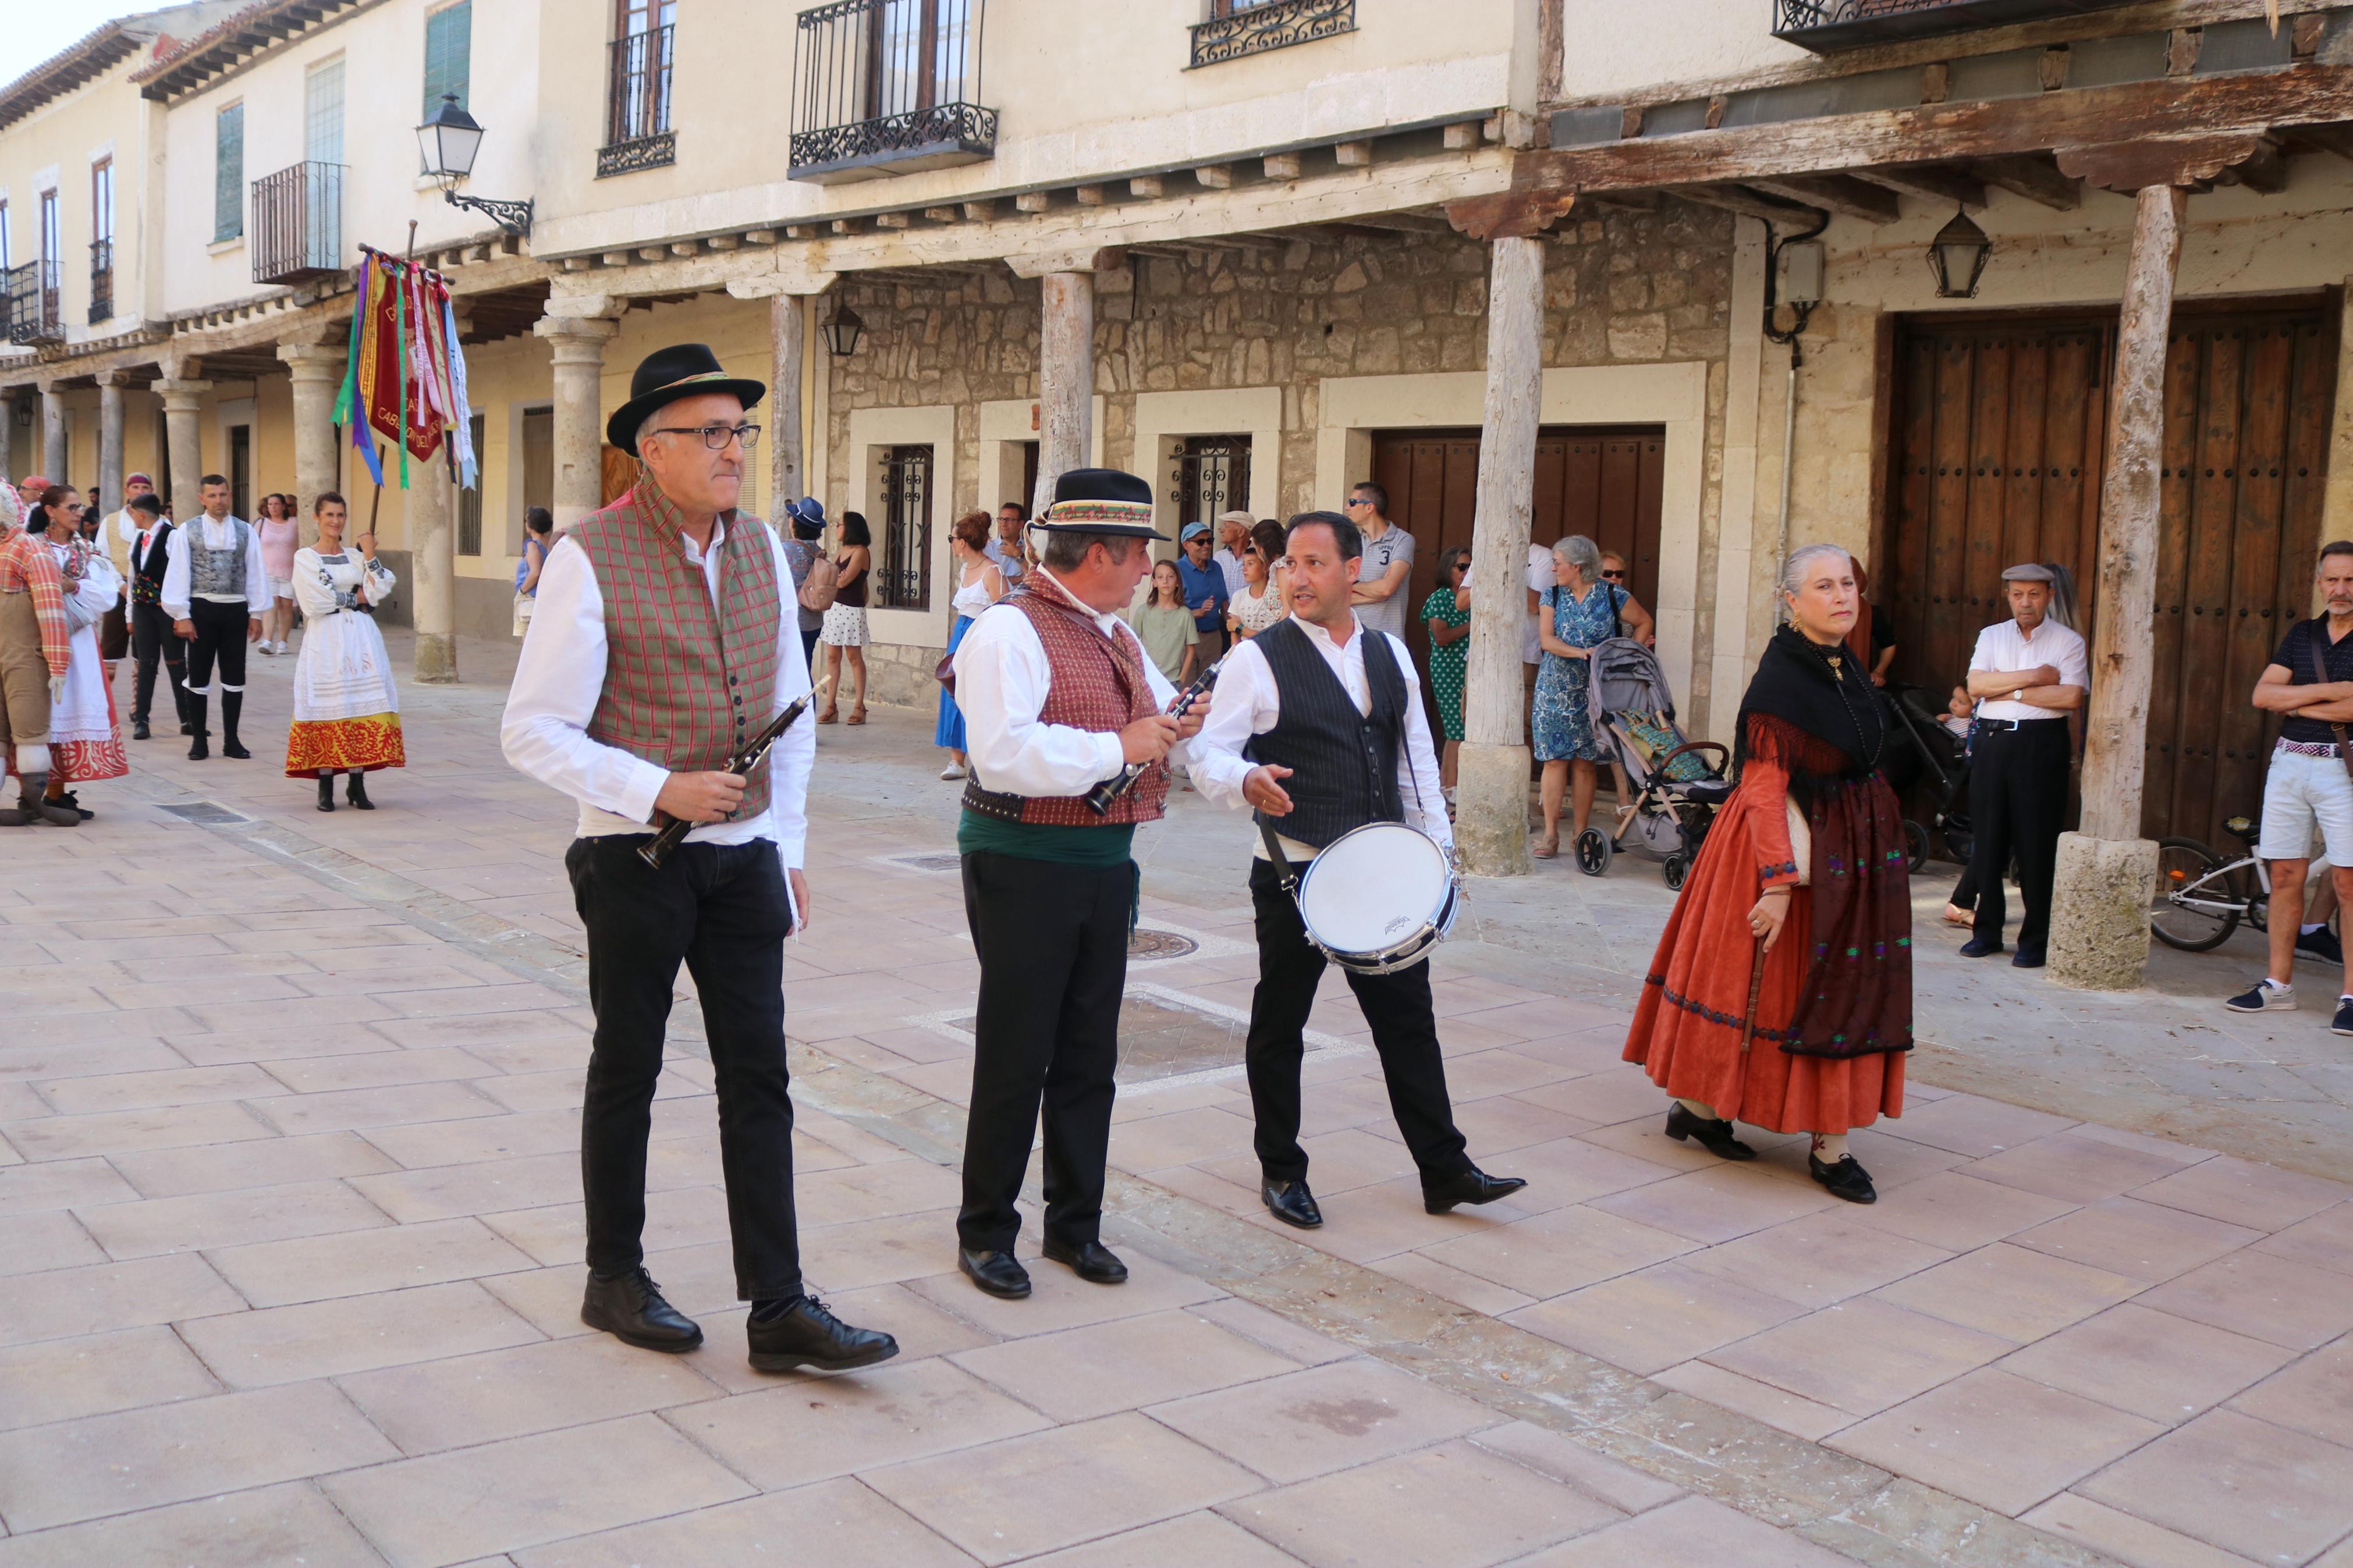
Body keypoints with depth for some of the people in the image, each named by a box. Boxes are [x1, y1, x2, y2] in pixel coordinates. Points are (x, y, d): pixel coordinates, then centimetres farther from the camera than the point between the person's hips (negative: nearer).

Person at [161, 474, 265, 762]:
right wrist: (182, 615, -9)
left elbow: (255, 573, 5)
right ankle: (199, 741, 14)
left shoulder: (245, 531, 3)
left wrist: (256, 614, 3)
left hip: (236, 609, 2)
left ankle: (231, 740, 17)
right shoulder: (187, 532, -2)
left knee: (234, 678, 7)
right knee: (199, 677, 5)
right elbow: (178, 573, -4)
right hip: (202, 608, -2)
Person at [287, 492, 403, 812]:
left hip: (361, 639, 3)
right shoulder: (305, 558, 4)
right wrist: (356, 598, -1)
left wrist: (370, 555, -2)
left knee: (362, 705, -2)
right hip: (325, 640, -3)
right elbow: (316, 602, -8)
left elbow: (377, 593, 1)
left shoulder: (355, 556, 15)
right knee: (327, 709, -5)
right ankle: (325, 787, 1)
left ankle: (357, 785, 2)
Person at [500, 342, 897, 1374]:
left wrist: (788, 843, 11)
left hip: (744, 854, 5)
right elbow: (532, 733, -12)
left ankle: (779, 1308, 10)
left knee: (759, 1078, 4)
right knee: (627, 1073, 10)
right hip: (637, 856, -5)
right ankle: (615, 1280, 28)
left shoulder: (760, 547, 6)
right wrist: (658, 791, -21)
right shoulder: (590, 560, -12)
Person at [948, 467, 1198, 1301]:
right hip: (1024, 867, -8)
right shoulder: (1009, 631, -14)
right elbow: (1004, 755, -26)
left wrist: (1176, 727, 5)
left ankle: (1075, 1223, 26)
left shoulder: (1118, 636, 14)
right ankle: (985, 1233, 15)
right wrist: (1117, 748, -22)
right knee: (1015, 1060, 1)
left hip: (1104, 865, 8)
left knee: (1088, 1057, 13)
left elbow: (1159, 711, 29)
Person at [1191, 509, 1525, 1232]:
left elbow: (1416, 757, 15)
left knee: (1409, 1019, 9)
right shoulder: (1258, 660, -7)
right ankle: (1282, 1172, 24)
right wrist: (1246, 781, -33)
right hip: (1294, 875, -4)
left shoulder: (1390, 655, 10)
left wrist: (1438, 846, 11)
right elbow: (1209, 754, -12)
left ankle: (1444, 1170, 19)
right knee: (1279, 1024, 8)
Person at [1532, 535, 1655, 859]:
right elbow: (1547, 639, -4)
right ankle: (1551, 834, 0)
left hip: (1595, 690, -2)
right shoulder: (1552, 596, 6)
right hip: (1556, 689, 2)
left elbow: (1644, 622, 10)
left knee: (1585, 762, 0)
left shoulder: (1612, 595, -1)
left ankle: (1580, 834, 8)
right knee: (1555, 759, -4)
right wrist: (1579, 653, -19)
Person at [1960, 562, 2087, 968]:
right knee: (1988, 838, 5)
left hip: (2041, 744, -3)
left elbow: (2072, 696, -12)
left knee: (2037, 843, -3)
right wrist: (2034, 677, -9)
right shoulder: (1991, 636, 12)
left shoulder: (2069, 641, 3)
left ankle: (2035, 939, 4)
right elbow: (1975, 685, -4)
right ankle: (1988, 931, 15)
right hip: (1992, 741, 3)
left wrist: (2009, 690, -9)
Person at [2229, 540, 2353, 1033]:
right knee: (2285, 877, 6)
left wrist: (2295, 704, -7)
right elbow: (2262, 694, 3)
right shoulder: (2301, 635, 14)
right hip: (2289, 763, 5)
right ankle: (2279, 985, 13)